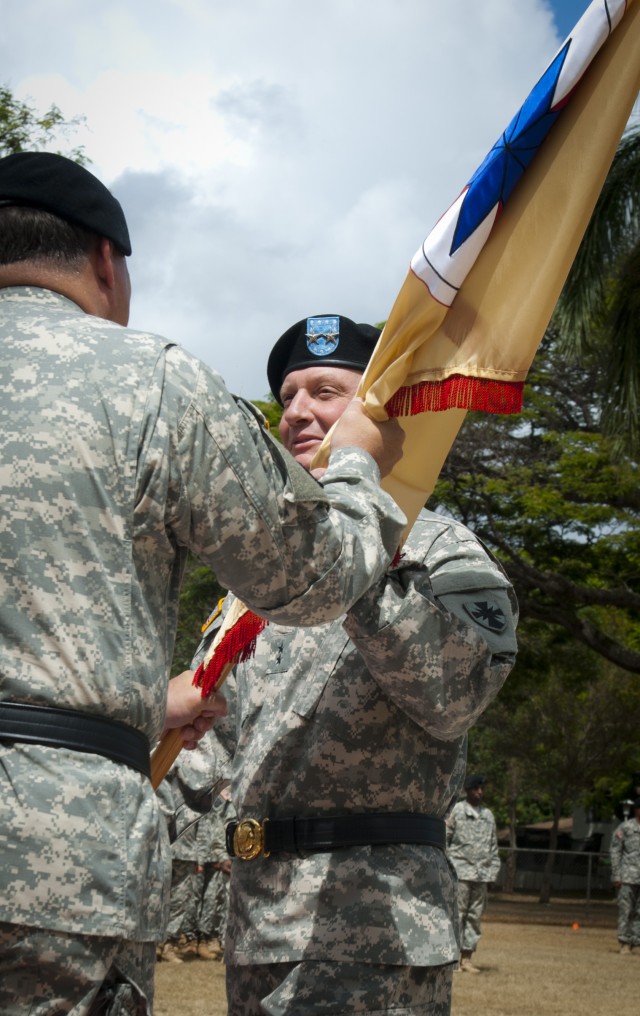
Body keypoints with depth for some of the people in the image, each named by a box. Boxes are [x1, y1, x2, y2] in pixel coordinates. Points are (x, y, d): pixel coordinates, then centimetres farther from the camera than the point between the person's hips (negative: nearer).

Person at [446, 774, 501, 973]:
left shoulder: (489, 815, 14)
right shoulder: (457, 811, 0)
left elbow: (493, 846, 17)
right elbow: (445, 839, -1)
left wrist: (492, 873, 12)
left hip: (481, 873, 5)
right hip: (461, 871, -5)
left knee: (475, 915, 4)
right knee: (457, 913, -7)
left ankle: (467, 957, 9)